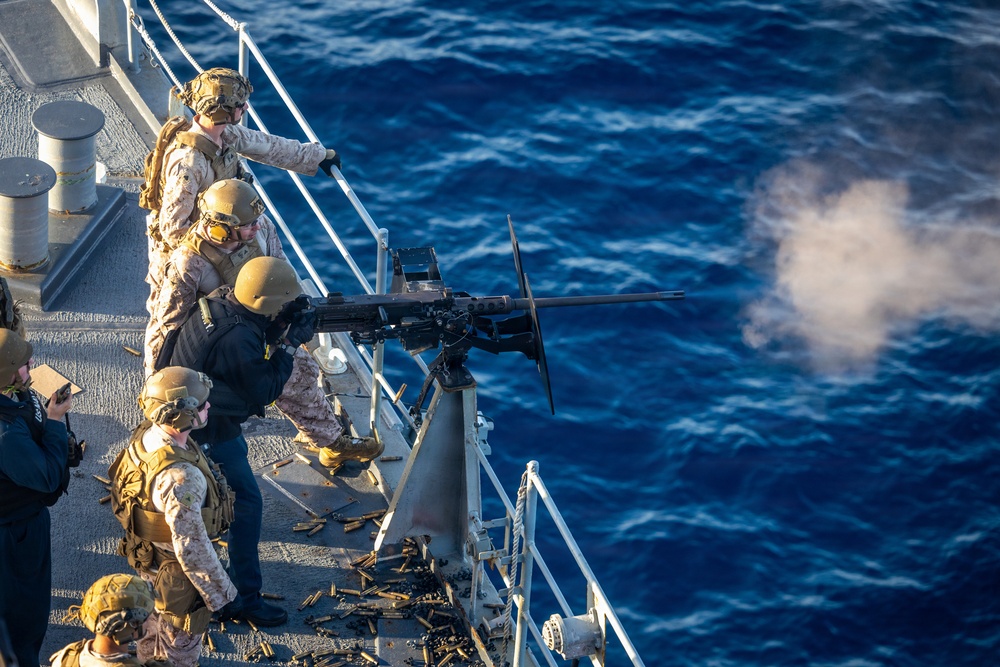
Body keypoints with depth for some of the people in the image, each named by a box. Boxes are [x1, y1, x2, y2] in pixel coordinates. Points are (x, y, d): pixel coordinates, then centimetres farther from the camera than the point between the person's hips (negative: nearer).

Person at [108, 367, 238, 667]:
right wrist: (221, 595, -20)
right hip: (177, 575, -8)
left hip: (148, 557, 8)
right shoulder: (180, 478, -42)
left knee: (153, 628, 34)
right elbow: (192, 547, -33)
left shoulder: (146, 435, -15)